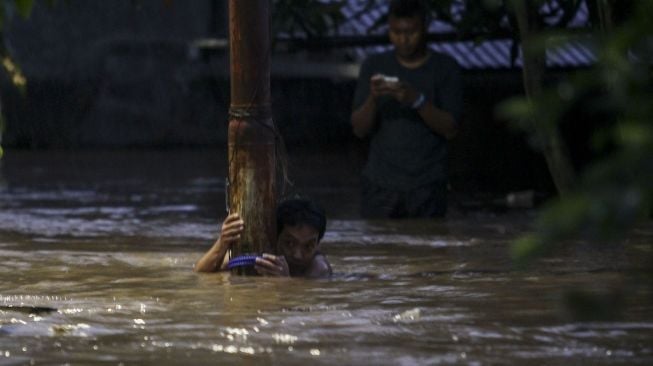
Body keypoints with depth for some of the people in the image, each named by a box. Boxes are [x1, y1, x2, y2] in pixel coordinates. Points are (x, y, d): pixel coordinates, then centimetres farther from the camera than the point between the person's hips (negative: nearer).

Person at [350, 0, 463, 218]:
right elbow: (359, 129, 3)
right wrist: (372, 98, -16)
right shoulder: (374, 66, 7)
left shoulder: (444, 68, 2)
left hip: (427, 186, -1)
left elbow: (450, 129, -5)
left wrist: (417, 100, -20)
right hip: (380, 184, 1)